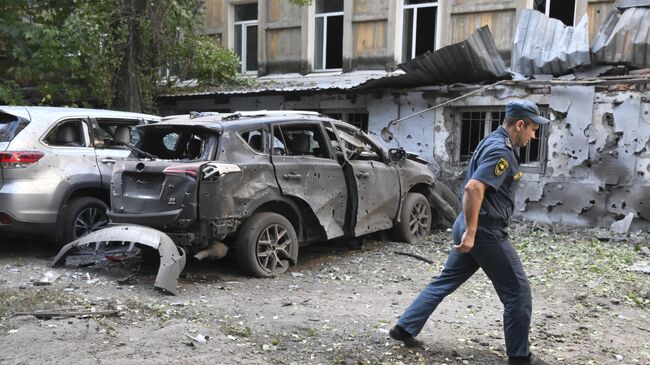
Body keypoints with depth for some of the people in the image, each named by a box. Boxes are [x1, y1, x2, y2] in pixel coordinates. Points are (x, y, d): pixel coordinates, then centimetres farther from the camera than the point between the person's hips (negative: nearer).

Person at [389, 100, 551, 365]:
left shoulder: (493, 142, 15)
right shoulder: (501, 151, -18)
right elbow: (473, 188, -29)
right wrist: (471, 232, -28)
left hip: (474, 229, 10)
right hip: (485, 232, -10)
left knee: (445, 281, 16)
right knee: (518, 292, 2)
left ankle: (405, 327, 19)